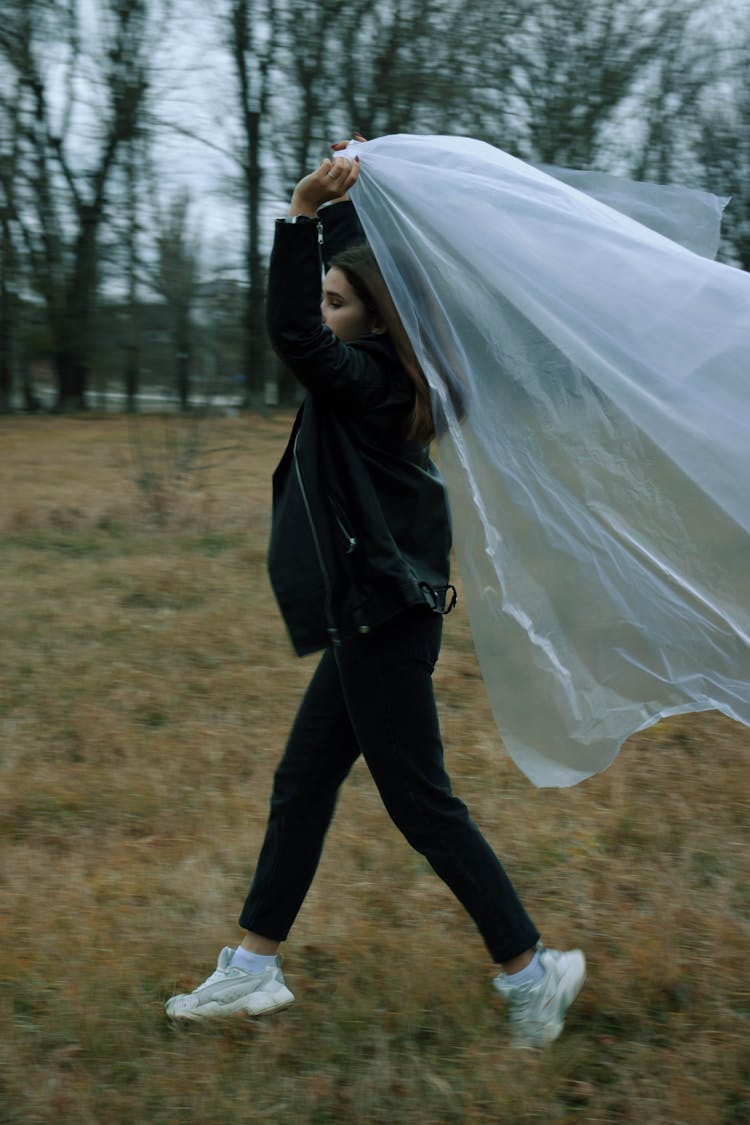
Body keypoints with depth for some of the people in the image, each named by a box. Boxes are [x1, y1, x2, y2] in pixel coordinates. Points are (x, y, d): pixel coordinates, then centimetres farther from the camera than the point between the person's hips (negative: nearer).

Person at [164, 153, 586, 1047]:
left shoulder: (365, 379, -16)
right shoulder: (375, 378, 10)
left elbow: (291, 334, -34)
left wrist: (301, 213, -34)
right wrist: (339, 200, 27)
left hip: (381, 626, -10)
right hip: (373, 622, 10)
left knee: (422, 807, -2)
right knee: (301, 787, 14)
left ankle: (530, 970, 9)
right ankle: (253, 968, 24)